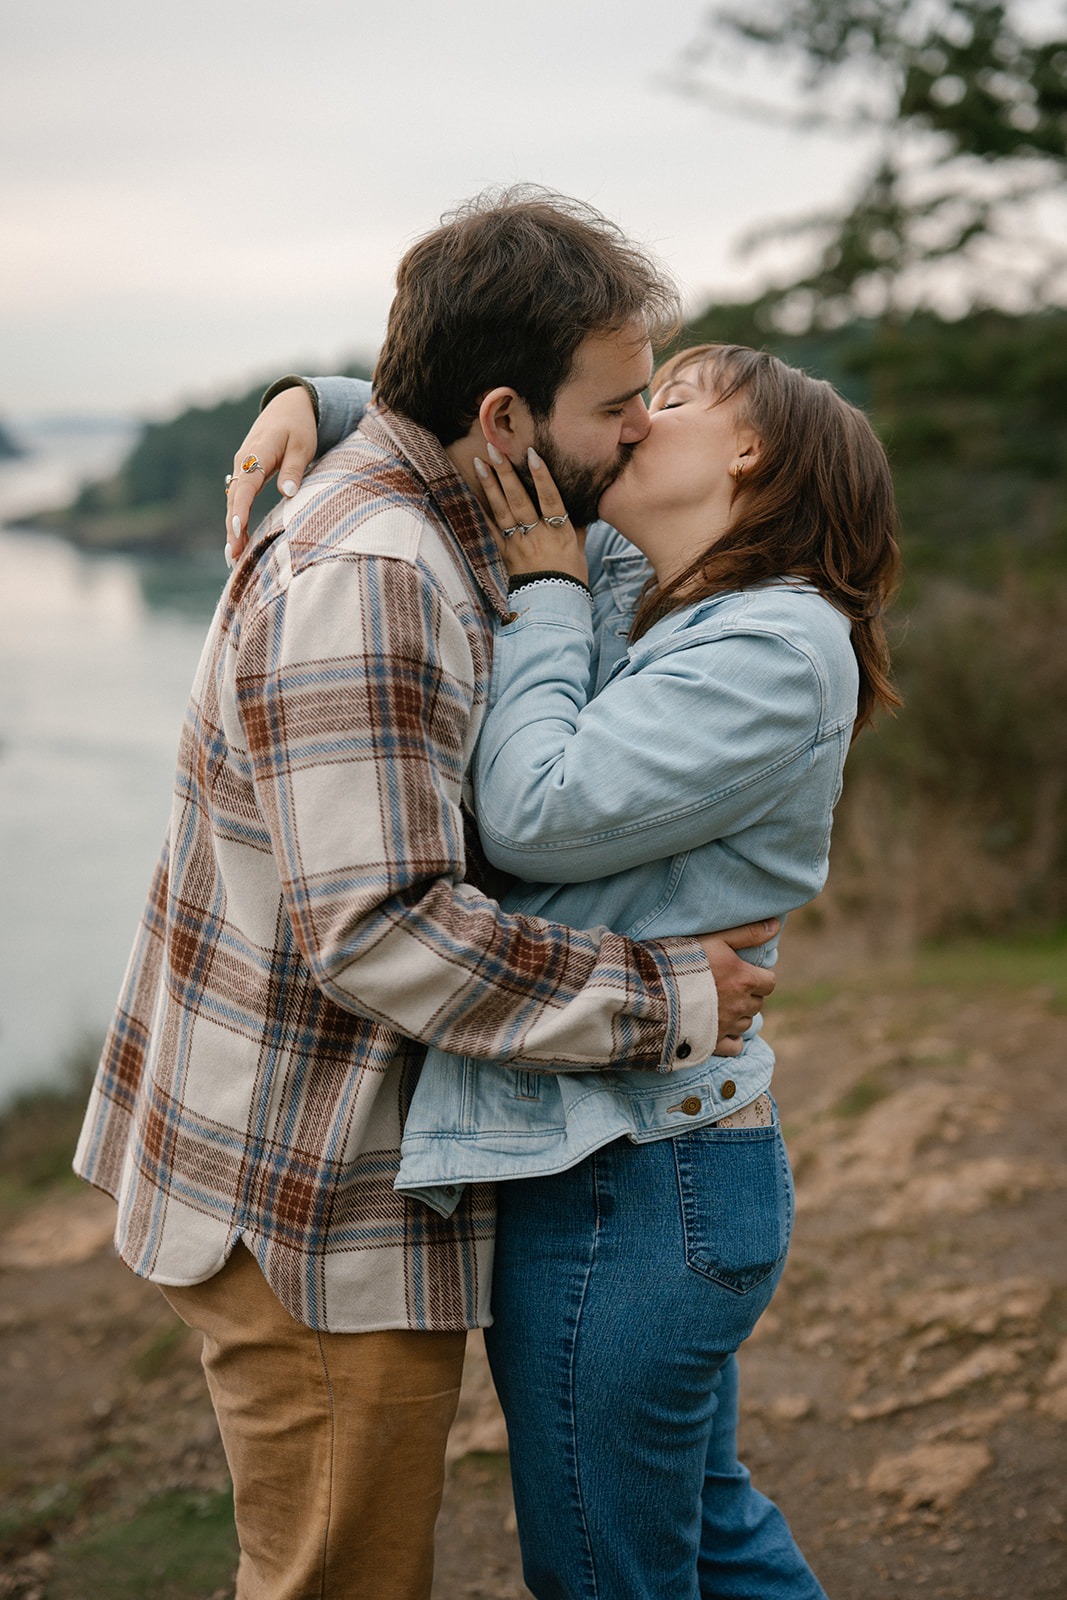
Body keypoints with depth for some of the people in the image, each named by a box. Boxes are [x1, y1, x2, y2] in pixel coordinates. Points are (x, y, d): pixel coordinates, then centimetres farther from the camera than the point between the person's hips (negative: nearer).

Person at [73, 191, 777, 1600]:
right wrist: (668, 998, -22)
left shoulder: (417, 539, 9)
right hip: (315, 1221, -10)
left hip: (313, 1181, 10)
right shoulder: (363, 584, -25)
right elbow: (381, 930, -30)